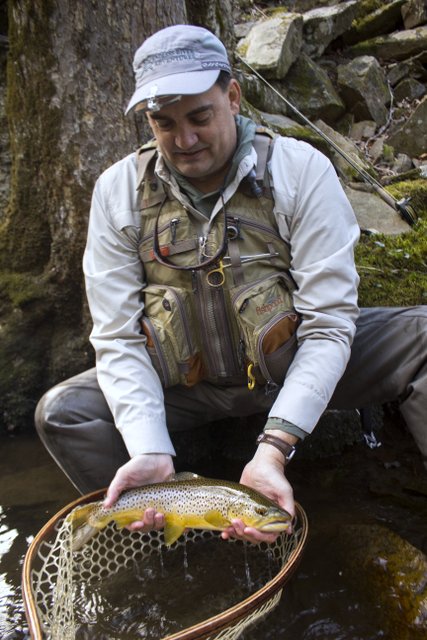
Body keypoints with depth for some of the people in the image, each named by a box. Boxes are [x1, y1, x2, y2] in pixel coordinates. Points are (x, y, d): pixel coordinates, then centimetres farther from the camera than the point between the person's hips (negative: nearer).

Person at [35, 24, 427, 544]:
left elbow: (328, 324, -18)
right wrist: (151, 452, -25)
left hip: (291, 361, -1)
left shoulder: (301, 169, -14)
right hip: (186, 380, 2)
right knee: (61, 412, -17)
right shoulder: (118, 190, -8)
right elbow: (117, 338, -10)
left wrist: (274, 446, -30)